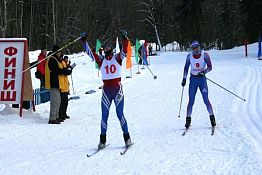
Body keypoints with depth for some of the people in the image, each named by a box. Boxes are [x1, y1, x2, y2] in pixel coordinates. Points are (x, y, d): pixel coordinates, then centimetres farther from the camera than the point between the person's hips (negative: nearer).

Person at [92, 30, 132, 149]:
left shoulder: (117, 58, 3)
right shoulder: (101, 60, 7)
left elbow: (124, 50, -12)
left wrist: (124, 38, -25)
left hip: (117, 88, -2)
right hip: (106, 89, 2)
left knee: (120, 114, -3)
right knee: (104, 115, 3)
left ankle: (127, 138, 8)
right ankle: (102, 140, 11)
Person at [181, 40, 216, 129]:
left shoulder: (205, 55, -6)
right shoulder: (189, 56, 0)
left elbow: (210, 67, -6)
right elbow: (186, 68, 10)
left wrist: (204, 72, -23)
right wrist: (184, 78, 3)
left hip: (202, 79, -1)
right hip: (193, 79, 2)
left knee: (206, 100, -8)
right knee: (191, 101, -1)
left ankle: (212, 117, 4)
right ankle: (188, 119, 7)